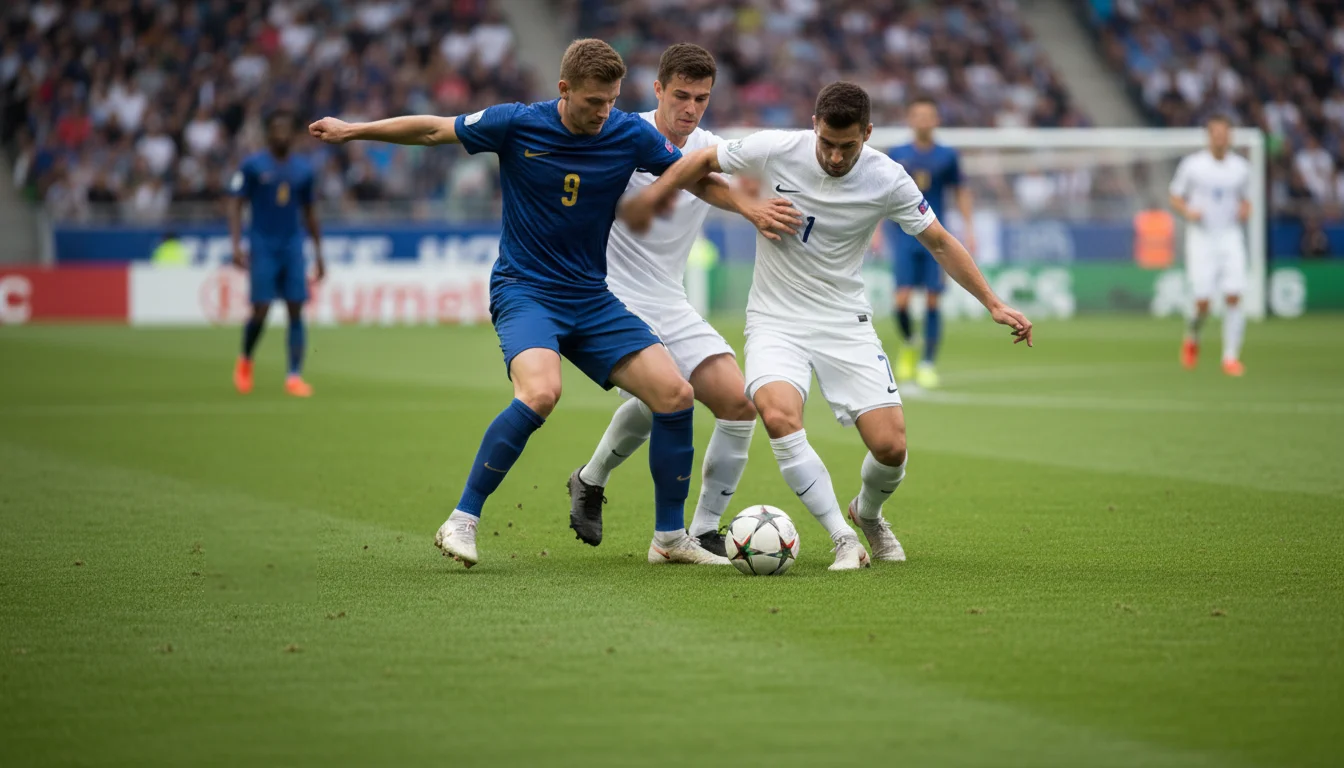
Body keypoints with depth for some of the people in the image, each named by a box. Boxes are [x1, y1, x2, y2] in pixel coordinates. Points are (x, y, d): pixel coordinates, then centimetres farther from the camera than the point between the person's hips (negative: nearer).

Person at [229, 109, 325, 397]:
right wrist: (236, 246, -15)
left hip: (293, 247, 3)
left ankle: (294, 376, -3)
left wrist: (318, 254, 15)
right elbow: (235, 206, -4)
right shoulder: (253, 166, -3)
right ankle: (245, 361, 20)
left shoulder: (303, 168, 9)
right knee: (260, 311, -8)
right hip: (262, 247, -3)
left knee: (296, 310, -6)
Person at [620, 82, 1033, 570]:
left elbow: (939, 243, 0)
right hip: (775, 320, -1)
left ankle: (868, 513, 26)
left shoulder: (887, 179, -11)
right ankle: (843, 539, -19)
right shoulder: (773, 151, -14)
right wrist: (652, 195, 2)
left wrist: (993, 303, -3)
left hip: (845, 323, 1)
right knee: (779, 415, -31)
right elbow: (704, 162, 5)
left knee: (891, 446, -11)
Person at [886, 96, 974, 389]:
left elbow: (961, 192, 11)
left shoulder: (947, 156, 3)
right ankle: (907, 344, 20)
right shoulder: (897, 155, 4)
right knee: (902, 300, -10)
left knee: (932, 301, -4)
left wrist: (968, 228, 4)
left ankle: (927, 363, 4)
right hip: (904, 237, 0)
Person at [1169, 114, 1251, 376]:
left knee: (1233, 298, -11)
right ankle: (1192, 337, 25)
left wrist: (1245, 211, -4)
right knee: (1202, 303, -7)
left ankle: (1231, 357, -3)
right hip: (1201, 238, -2)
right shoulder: (1192, 165, -2)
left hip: (1231, 237, 2)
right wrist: (1187, 212, -14)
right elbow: (1175, 197, 6)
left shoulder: (1241, 167, 6)